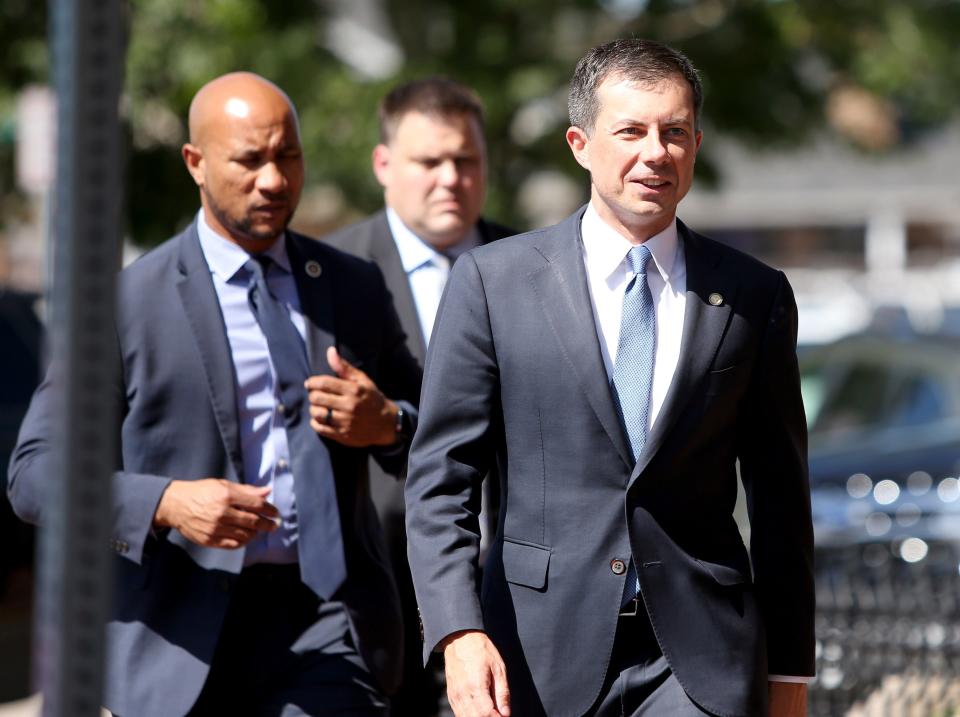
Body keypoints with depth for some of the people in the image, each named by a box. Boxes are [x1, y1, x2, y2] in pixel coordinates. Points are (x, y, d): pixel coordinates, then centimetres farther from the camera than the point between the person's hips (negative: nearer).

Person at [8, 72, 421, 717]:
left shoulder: (356, 289, 11)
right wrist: (167, 503, -20)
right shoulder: (127, 302, 0)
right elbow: (36, 471, -4)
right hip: (186, 637, -1)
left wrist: (387, 424, -5)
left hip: (329, 628, 1)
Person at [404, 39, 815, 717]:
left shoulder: (754, 297, 7)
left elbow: (780, 495, 12)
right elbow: (440, 478, -1)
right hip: (542, 658, 0)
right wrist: (459, 632, -14)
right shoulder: (492, 280, 2)